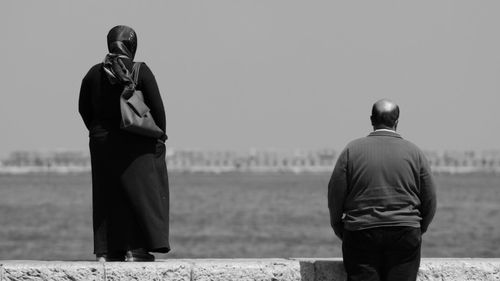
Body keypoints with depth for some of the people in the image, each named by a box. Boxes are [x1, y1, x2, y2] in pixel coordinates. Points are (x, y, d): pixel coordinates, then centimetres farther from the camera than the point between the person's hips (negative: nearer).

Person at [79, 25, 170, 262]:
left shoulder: (94, 73, 1)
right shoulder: (141, 72, -10)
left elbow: (84, 109, 7)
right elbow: (157, 107, -10)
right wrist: (160, 135, 3)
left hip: (102, 141, 4)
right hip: (135, 142, -4)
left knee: (108, 195, 9)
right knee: (139, 191, 3)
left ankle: (106, 250, 7)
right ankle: (135, 249, -3)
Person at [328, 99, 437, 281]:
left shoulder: (352, 150, 1)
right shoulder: (414, 152, 4)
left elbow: (335, 197, 1)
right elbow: (429, 202, 8)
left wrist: (341, 231, 14)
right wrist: (418, 230, 22)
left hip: (361, 233, -1)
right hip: (405, 236, 1)